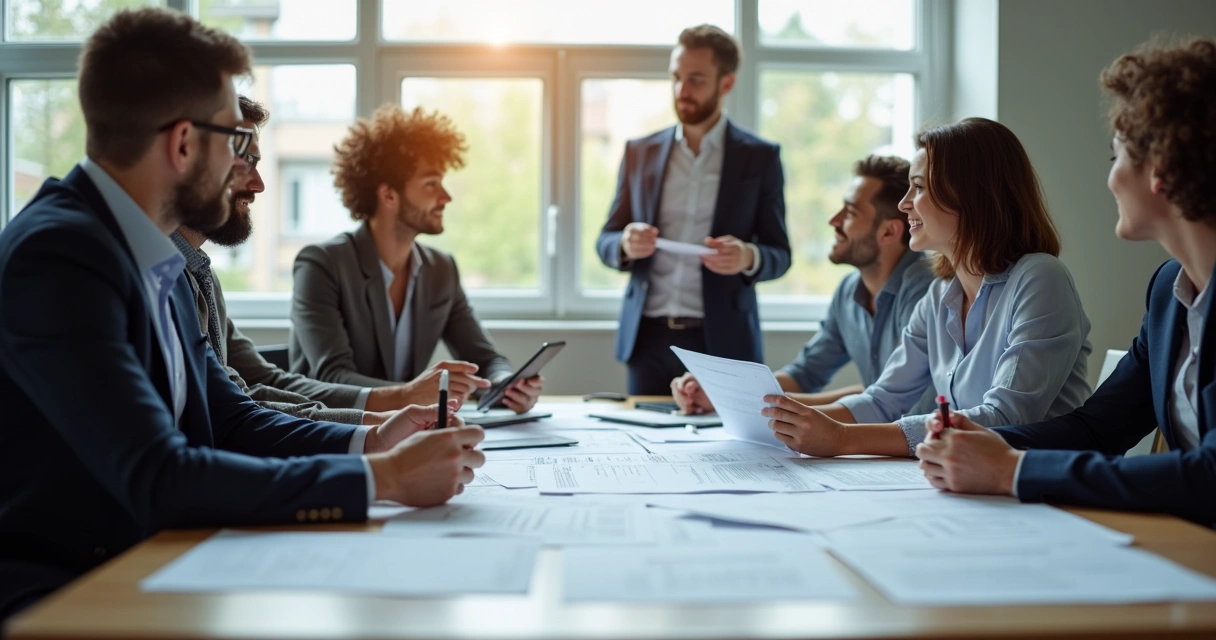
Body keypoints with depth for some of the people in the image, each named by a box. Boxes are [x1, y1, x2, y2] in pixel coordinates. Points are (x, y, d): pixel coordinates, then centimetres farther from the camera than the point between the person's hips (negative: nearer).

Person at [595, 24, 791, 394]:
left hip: (722, 340, -2)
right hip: (649, 338, 2)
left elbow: (779, 255, 2)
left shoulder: (760, 157, 2)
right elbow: (605, 242, 10)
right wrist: (626, 244, -14)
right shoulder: (640, 152, 9)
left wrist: (748, 257, -20)